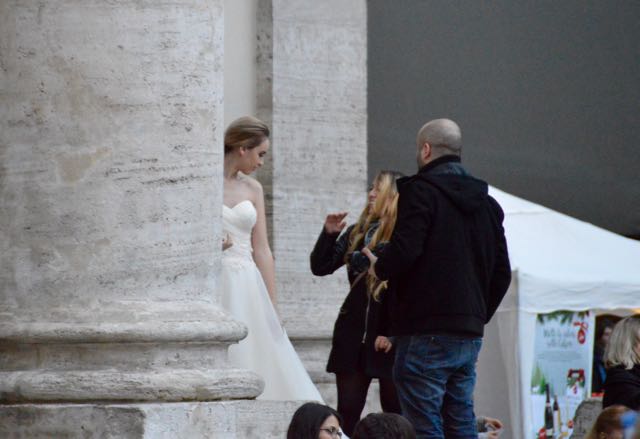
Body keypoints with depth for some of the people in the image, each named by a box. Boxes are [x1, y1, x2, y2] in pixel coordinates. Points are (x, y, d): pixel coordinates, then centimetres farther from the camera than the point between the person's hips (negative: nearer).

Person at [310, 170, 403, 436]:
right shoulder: (356, 234, 11)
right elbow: (320, 267, 14)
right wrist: (329, 234, 0)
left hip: (390, 336, -5)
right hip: (353, 334, 5)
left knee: (395, 412, 2)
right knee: (347, 412, 4)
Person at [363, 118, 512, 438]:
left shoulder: (421, 192, -7)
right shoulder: (487, 204, 17)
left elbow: (405, 251, -19)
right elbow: (502, 273, 18)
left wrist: (379, 269, 1)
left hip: (426, 331, -8)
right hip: (469, 335, 8)